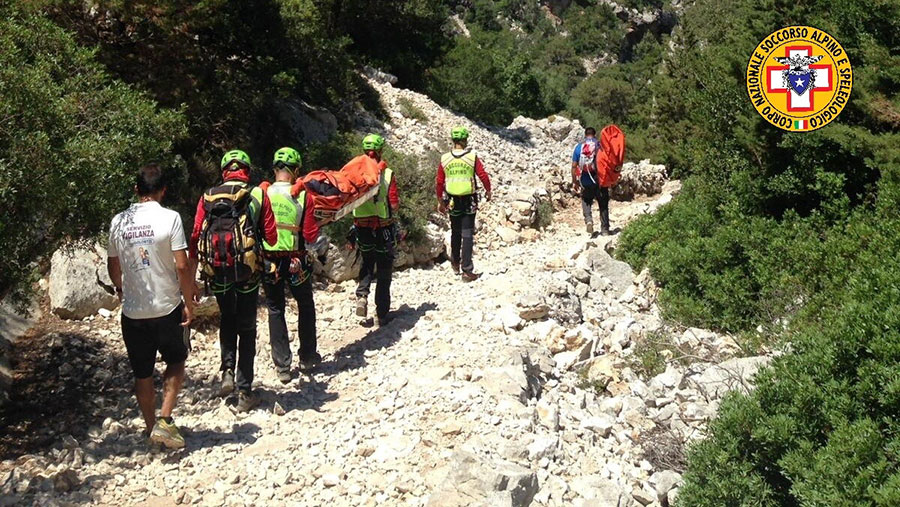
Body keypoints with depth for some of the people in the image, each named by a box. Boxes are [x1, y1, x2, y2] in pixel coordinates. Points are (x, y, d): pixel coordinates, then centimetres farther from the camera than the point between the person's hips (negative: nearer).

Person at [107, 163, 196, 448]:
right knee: (176, 362, 17)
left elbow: (113, 265, 13)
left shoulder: (119, 221, 1)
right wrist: (189, 303, -4)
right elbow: (182, 267, -14)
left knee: (142, 374, 15)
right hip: (167, 308, -3)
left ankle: (151, 426, 27)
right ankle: (164, 420, 4)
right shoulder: (169, 218, -11)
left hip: (132, 311, 3)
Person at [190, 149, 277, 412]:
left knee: (227, 320, 26)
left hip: (216, 272, 2)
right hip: (247, 271, -1)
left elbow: (196, 237, 0)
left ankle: (227, 371, 9)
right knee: (247, 328, 11)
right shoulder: (258, 195, 0)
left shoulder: (208, 197, 4)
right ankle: (245, 392, 10)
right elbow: (271, 237, -2)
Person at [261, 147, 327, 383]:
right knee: (306, 307, 19)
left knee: (275, 310, 11)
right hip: (296, 262, -1)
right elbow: (311, 235, -11)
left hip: (268, 260, 1)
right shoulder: (303, 196, -11)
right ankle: (307, 357, 27)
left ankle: (282, 366, 10)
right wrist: (322, 247, 9)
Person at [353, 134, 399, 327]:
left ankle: (362, 294, 0)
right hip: (383, 228, -2)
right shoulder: (387, 174, -12)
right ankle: (381, 315, 12)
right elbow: (394, 205, -13)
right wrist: (398, 203, 7)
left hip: (362, 227, 3)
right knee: (384, 271, 10)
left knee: (367, 264, 25)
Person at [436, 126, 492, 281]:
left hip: (452, 202, 3)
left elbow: (439, 182, 1)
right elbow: (483, 176, -7)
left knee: (455, 233, 20)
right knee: (467, 235, 1)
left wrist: (440, 201, 13)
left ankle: (455, 263, 35)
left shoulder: (445, 159, -4)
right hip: (469, 201, -3)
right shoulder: (472, 157, -11)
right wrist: (488, 191, 11)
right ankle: (467, 270, -1)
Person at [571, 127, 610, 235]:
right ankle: (605, 229, 15)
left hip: (585, 182, 1)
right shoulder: (601, 146, -3)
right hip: (600, 181, 0)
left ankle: (588, 220, -8)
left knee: (586, 202, 19)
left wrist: (574, 182, 7)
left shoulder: (579, 147, -1)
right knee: (603, 205, 12)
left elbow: (574, 166, -1)